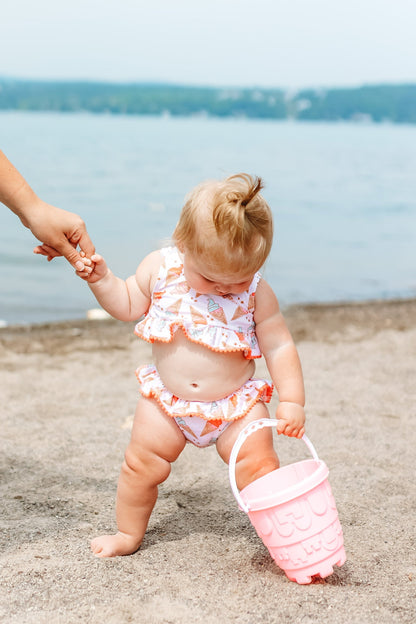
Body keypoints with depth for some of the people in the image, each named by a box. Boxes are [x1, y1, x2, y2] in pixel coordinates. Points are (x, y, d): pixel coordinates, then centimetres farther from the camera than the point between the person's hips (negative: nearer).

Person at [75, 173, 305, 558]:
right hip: (167, 400, 2)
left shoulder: (257, 293, -13)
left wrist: (292, 401, -14)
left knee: (258, 464, -11)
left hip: (236, 404, -1)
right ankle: (128, 534, 28)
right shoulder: (160, 267, -10)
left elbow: (279, 347, -8)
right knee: (142, 464, 5)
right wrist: (101, 279, -11)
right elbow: (127, 305, 5)